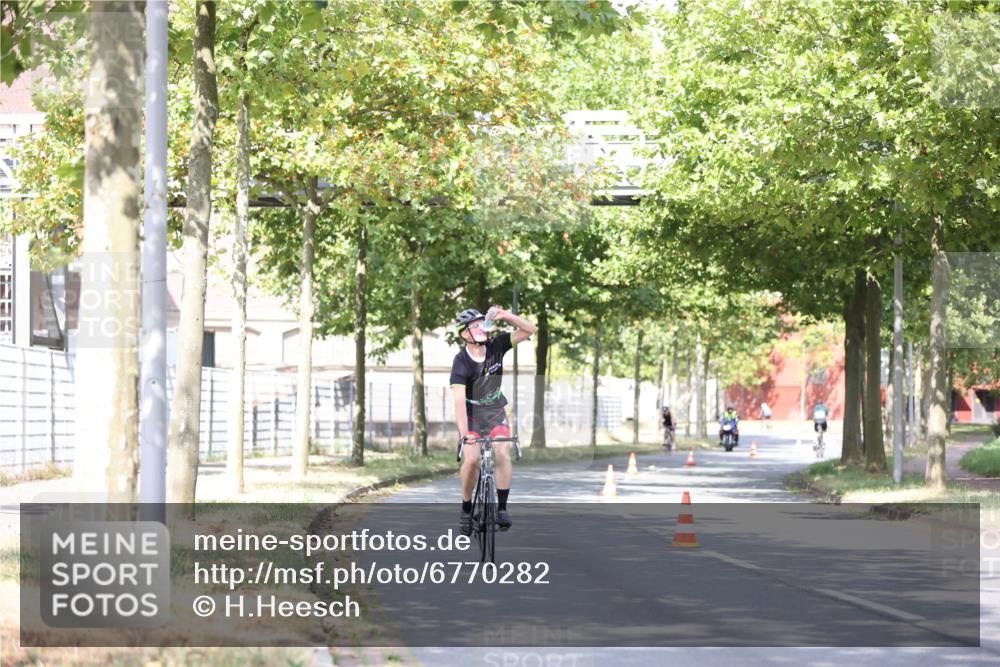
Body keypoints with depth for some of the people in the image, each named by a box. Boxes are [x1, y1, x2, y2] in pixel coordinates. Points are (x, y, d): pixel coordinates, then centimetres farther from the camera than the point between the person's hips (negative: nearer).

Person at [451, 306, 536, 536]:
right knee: (471, 459, -17)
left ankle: (502, 508, -11)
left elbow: (529, 330, -16)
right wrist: (464, 433, -45)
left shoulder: (496, 346, -13)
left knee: (503, 454, -17)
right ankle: (466, 510, 2)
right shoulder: (461, 362, -24)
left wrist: (505, 316, -32)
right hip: (471, 413, -3)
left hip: (495, 411, 3)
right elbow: (459, 400, -34)